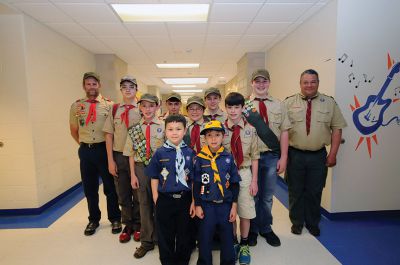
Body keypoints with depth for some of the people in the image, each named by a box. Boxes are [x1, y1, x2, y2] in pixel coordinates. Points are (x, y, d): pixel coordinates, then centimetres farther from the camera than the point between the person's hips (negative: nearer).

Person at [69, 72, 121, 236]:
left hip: (104, 149, -2)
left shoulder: (109, 105, -4)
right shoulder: (76, 106, 3)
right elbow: (73, 130, 13)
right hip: (85, 151, 3)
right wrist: (84, 145, 11)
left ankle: (115, 219, 28)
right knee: (89, 188, 15)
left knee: (110, 186, 9)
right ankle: (93, 219, 35)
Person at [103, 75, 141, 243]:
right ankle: (128, 225, 31)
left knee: (138, 193, 10)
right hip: (119, 156, 2)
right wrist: (110, 161, -2)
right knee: (123, 194, 13)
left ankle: (137, 225, 28)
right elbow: (109, 136, 2)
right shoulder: (114, 110, 3)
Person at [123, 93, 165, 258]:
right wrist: (133, 175, 1)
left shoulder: (163, 127, -6)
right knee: (144, 204, 13)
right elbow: (131, 154, 4)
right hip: (141, 168, 2)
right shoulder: (134, 129, 2)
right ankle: (146, 241, 31)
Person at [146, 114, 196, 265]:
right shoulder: (160, 153, -6)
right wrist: (156, 200, -1)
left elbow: (193, 180, 0)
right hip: (165, 200, 0)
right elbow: (154, 178, 1)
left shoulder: (189, 153, -4)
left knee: (184, 234, 16)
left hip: (185, 199, 1)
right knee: (165, 235, 14)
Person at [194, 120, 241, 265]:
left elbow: (234, 183, 2)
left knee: (227, 236, 10)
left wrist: (234, 205, 0)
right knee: (205, 236, 8)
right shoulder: (200, 158, -5)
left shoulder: (228, 157, -2)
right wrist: (197, 205, -1)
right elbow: (196, 184, -1)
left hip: (226, 204, 1)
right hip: (206, 205, -1)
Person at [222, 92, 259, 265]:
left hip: (244, 173, 1)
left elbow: (254, 157, 0)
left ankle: (244, 245, 33)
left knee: (245, 211, 11)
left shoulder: (250, 130, -3)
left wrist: (254, 180, -3)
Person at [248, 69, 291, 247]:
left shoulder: (278, 105, 7)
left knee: (267, 196, 16)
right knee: (252, 194, 11)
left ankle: (266, 229, 36)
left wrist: (283, 157, -2)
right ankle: (252, 229, 32)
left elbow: (284, 132, 5)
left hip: (272, 156, 3)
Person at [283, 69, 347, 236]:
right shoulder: (289, 103, -1)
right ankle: (297, 222, 32)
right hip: (294, 155, -1)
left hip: (318, 156, 1)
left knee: (314, 192, 13)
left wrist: (333, 154, -3)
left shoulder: (329, 103, 4)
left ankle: (312, 224, 35)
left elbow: (337, 129, 3)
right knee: (295, 191, 12)